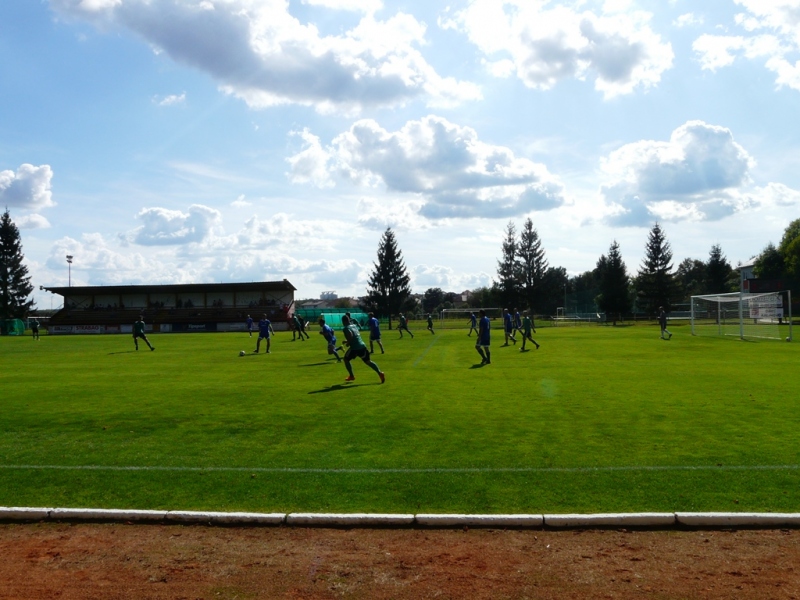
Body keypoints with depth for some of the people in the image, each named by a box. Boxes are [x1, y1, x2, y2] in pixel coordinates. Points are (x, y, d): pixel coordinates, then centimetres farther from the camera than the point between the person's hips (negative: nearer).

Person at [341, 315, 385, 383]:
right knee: (367, 361, 13)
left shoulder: (346, 328, -7)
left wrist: (348, 343, -6)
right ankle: (380, 372, -4)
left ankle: (351, 376, 18)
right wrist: (348, 341, 28)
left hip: (355, 348, -7)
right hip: (362, 346, 7)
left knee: (346, 359, 17)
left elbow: (350, 336, -24)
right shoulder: (354, 325, 17)